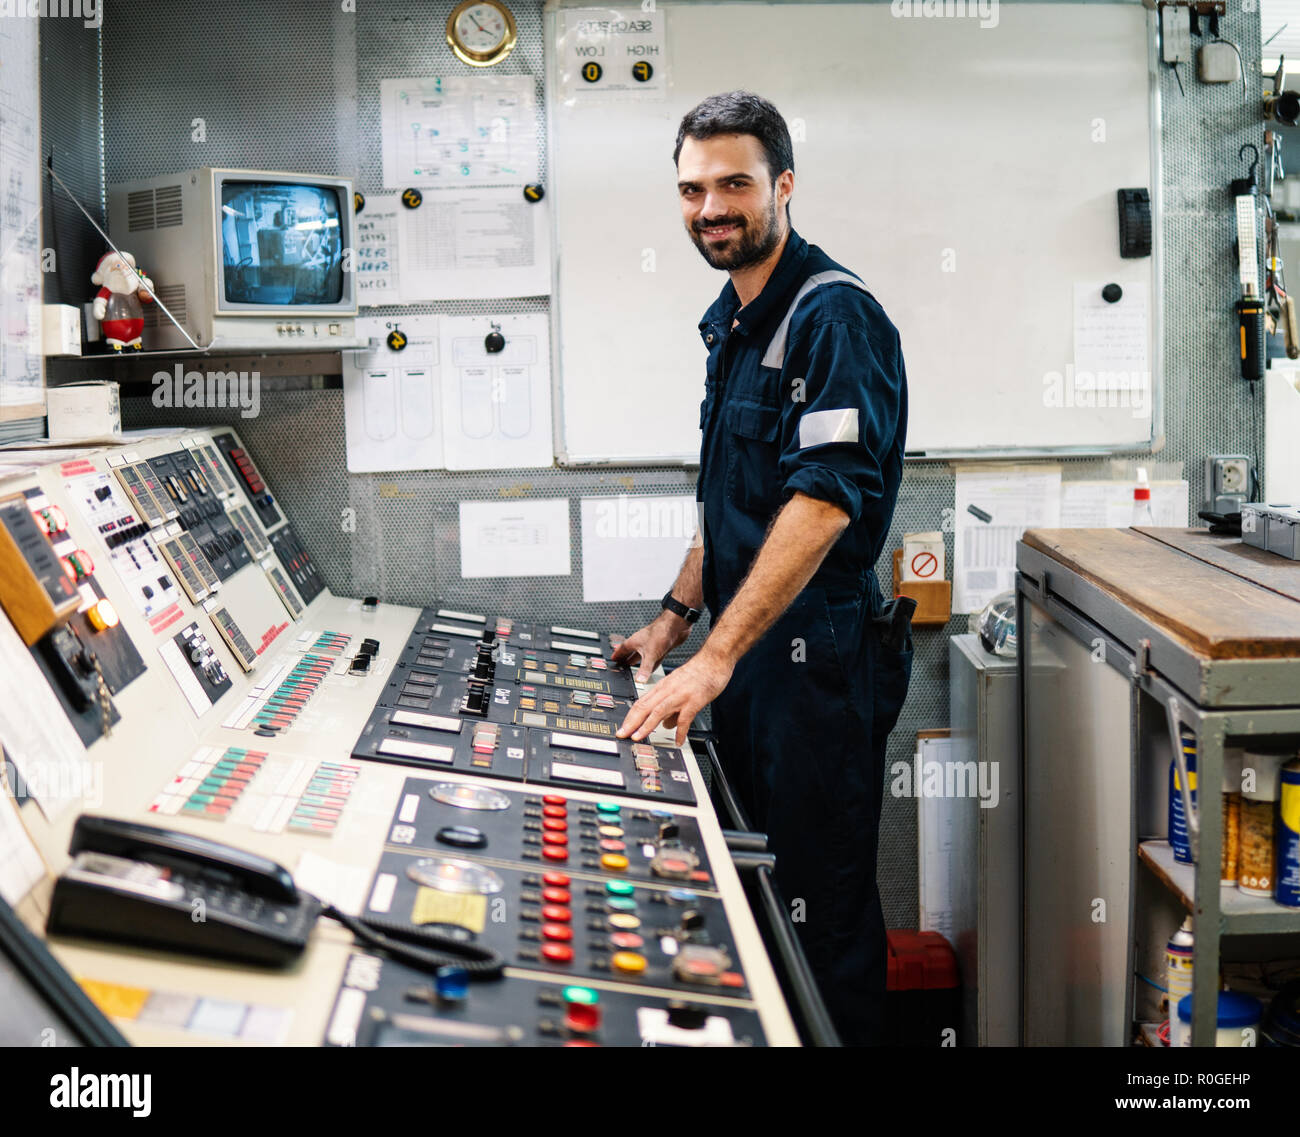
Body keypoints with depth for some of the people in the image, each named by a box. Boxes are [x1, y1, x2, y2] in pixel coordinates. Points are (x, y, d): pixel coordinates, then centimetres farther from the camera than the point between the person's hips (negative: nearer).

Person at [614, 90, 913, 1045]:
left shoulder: (834, 315, -15)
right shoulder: (732, 322, 14)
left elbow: (824, 500, -26)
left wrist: (716, 657, -29)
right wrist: (675, 622, 17)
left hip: (819, 654, -9)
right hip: (747, 653, 9)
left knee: (825, 912, 1)